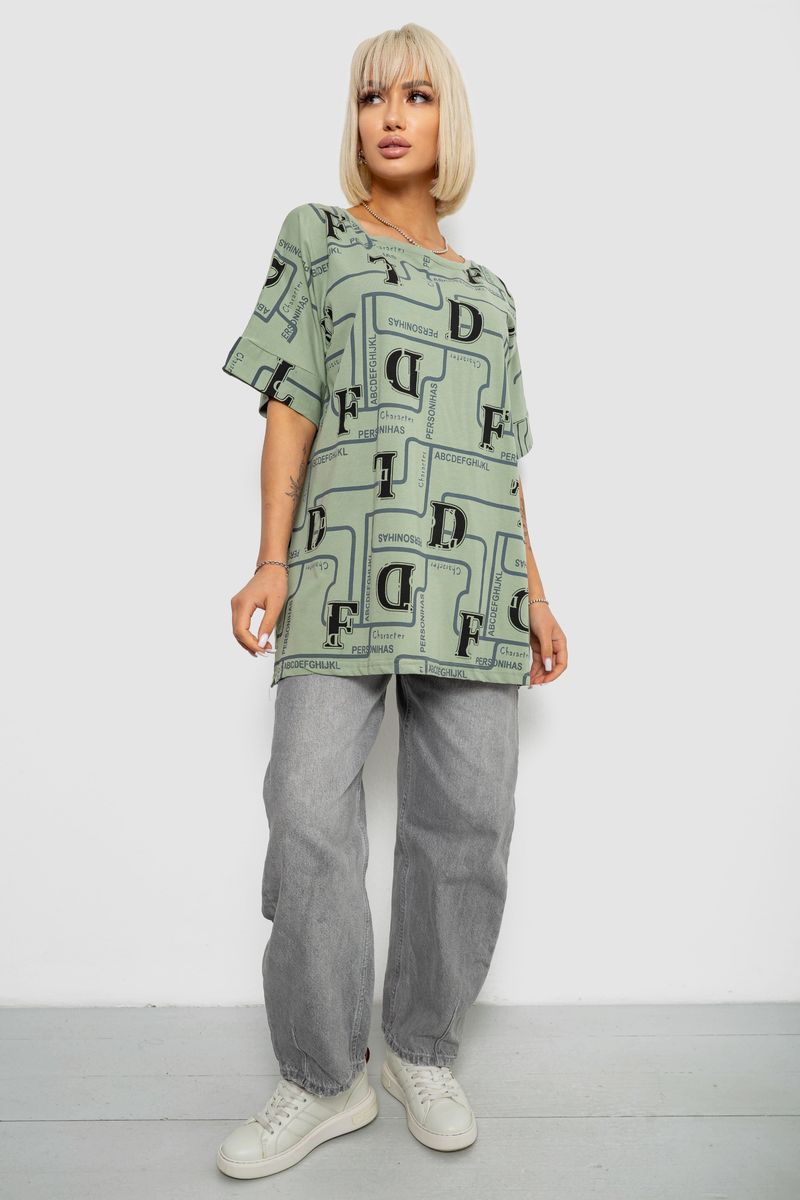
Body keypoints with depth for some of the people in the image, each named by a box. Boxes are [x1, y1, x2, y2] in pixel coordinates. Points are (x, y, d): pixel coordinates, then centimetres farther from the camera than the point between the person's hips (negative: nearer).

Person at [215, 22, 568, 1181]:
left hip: (472, 579, 3)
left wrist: (534, 594, 12)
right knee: (309, 808, -9)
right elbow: (290, 403, 4)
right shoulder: (315, 238, 15)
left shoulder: (488, 291, 23)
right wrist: (272, 560, -7)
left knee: (466, 817, 0)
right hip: (349, 560, -3)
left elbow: (503, 456, 19)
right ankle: (325, 1081, 10)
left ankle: (423, 1051, 20)